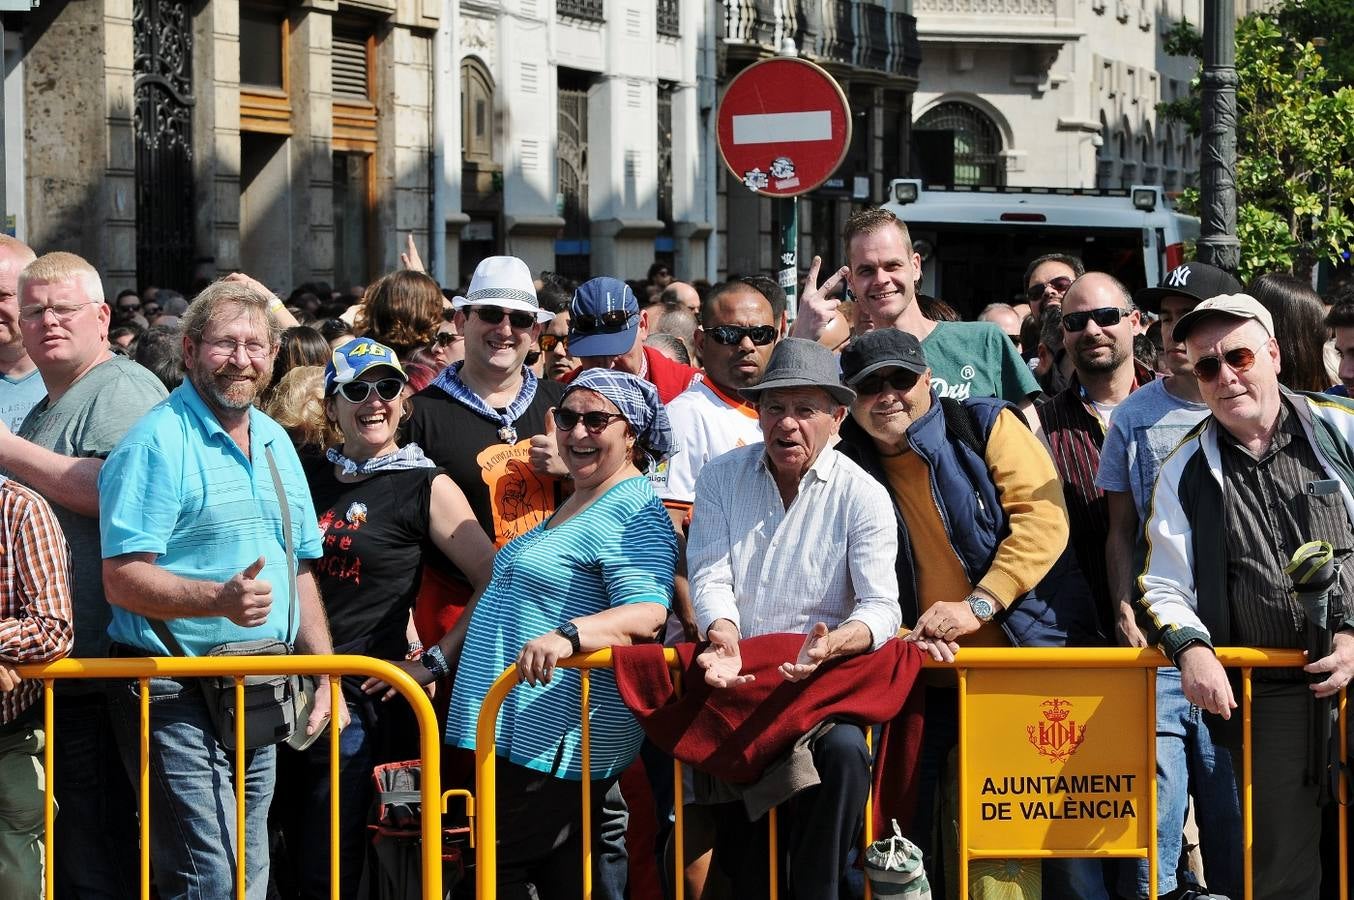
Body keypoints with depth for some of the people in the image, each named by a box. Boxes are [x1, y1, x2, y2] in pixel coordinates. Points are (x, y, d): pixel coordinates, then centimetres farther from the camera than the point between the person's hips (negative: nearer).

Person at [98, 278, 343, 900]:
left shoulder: (275, 444, 14)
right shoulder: (158, 441, -11)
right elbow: (122, 579, -18)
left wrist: (325, 676, 13)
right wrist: (220, 598, -31)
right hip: (176, 698, -8)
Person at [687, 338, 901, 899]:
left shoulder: (862, 496, -1)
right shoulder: (721, 478, 7)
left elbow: (881, 607, -8)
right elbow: (710, 577, -1)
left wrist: (832, 643, -32)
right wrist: (725, 641, -24)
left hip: (825, 674, -2)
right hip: (735, 671, 2)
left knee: (844, 751, -31)